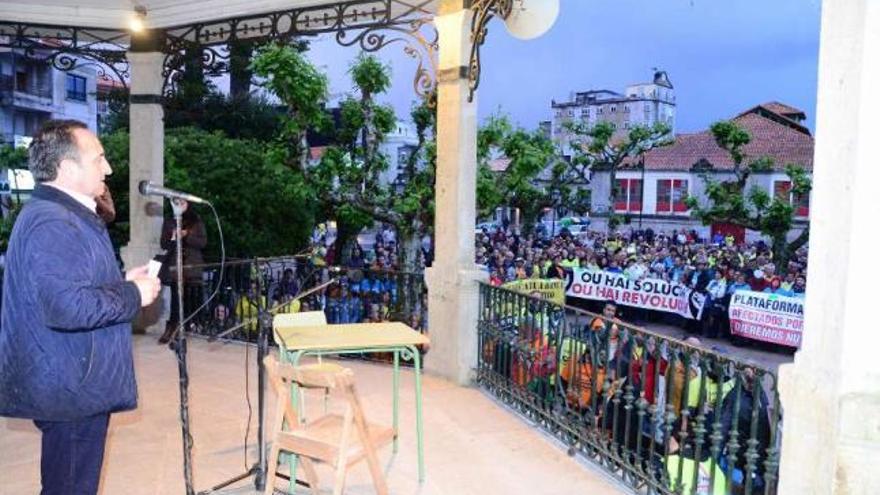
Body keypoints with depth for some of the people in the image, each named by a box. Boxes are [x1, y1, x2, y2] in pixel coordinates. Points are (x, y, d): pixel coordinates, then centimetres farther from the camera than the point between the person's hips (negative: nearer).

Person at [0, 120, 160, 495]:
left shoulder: (65, 215, 14)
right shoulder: (52, 224, -21)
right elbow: (67, 306, -33)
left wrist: (122, 282, 11)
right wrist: (133, 295, -19)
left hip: (73, 383, 11)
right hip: (70, 389, -11)